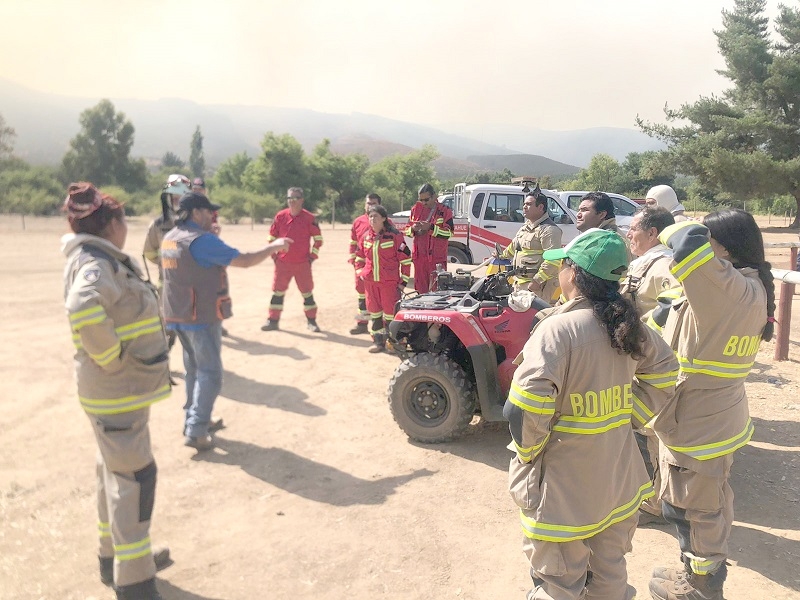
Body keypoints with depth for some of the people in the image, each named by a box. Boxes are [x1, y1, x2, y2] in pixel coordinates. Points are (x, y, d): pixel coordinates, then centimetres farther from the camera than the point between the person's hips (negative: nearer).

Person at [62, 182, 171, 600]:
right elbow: (83, 308, -40)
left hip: (122, 388, 10)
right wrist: (112, 357, -28)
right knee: (134, 476, -3)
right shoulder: (96, 263, -20)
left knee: (115, 473, 20)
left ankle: (116, 557, 36)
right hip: (118, 389, -10)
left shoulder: (99, 259, 10)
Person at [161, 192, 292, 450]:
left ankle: (194, 420, 29)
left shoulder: (169, 239, 7)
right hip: (202, 317, -9)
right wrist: (273, 247, -8)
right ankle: (196, 432, -3)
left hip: (179, 315, 9)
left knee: (194, 369, 19)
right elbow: (243, 260, -20)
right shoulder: (202, 240, -20)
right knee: (209, 373, -1)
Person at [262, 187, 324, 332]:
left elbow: (318, 238, 2)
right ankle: (273, 320, 15)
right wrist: (274, 255, 6)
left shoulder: (309, 218, -5)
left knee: (307, 292, 5)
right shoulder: (280, 216, 0)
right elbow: (272, 237, 10)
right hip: (282, 262, 2)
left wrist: (313, 255, -1)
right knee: (278, 291, 5)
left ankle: (311, 321, 16)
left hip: (303, 263, -2)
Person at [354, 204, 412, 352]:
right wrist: (360, 273, 9)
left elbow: (406, 258, -7)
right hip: (370, 282, 5)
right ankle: (378, 341, 20)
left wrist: (404, 280, -7)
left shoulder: (394, 236, -9)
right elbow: (359, 257, 20)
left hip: (390, 282, -5)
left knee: (390, 312, 0)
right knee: (374, 312, 10)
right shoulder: (366, 236, 7)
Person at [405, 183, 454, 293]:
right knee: (421, 288, 10)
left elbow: (448, 233, -11)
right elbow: (407, 231, 14)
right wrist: (413, 229, -9)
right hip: (419, 256, 5)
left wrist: (431, 228, -21)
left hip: (437, 258, -4)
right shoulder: (416, 209, 12)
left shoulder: (444, 211, -2)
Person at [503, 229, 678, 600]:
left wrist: (529, 452, -10)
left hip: (564, 488, -6)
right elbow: (663, 374, 12)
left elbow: (525, 412, -28)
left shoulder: (558, 329, -24)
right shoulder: (630, 325, -2)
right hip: (619, 479, 7)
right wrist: (628, 418, 11)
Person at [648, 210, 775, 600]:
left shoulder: (728, 289, -28)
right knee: (710, 505, 25)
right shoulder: (754, 290, 2)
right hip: (720, 418, 9)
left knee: (694, 508, 12)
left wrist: (671, 234, -20)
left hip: (695, 425, -9)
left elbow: (690, 241, -42)